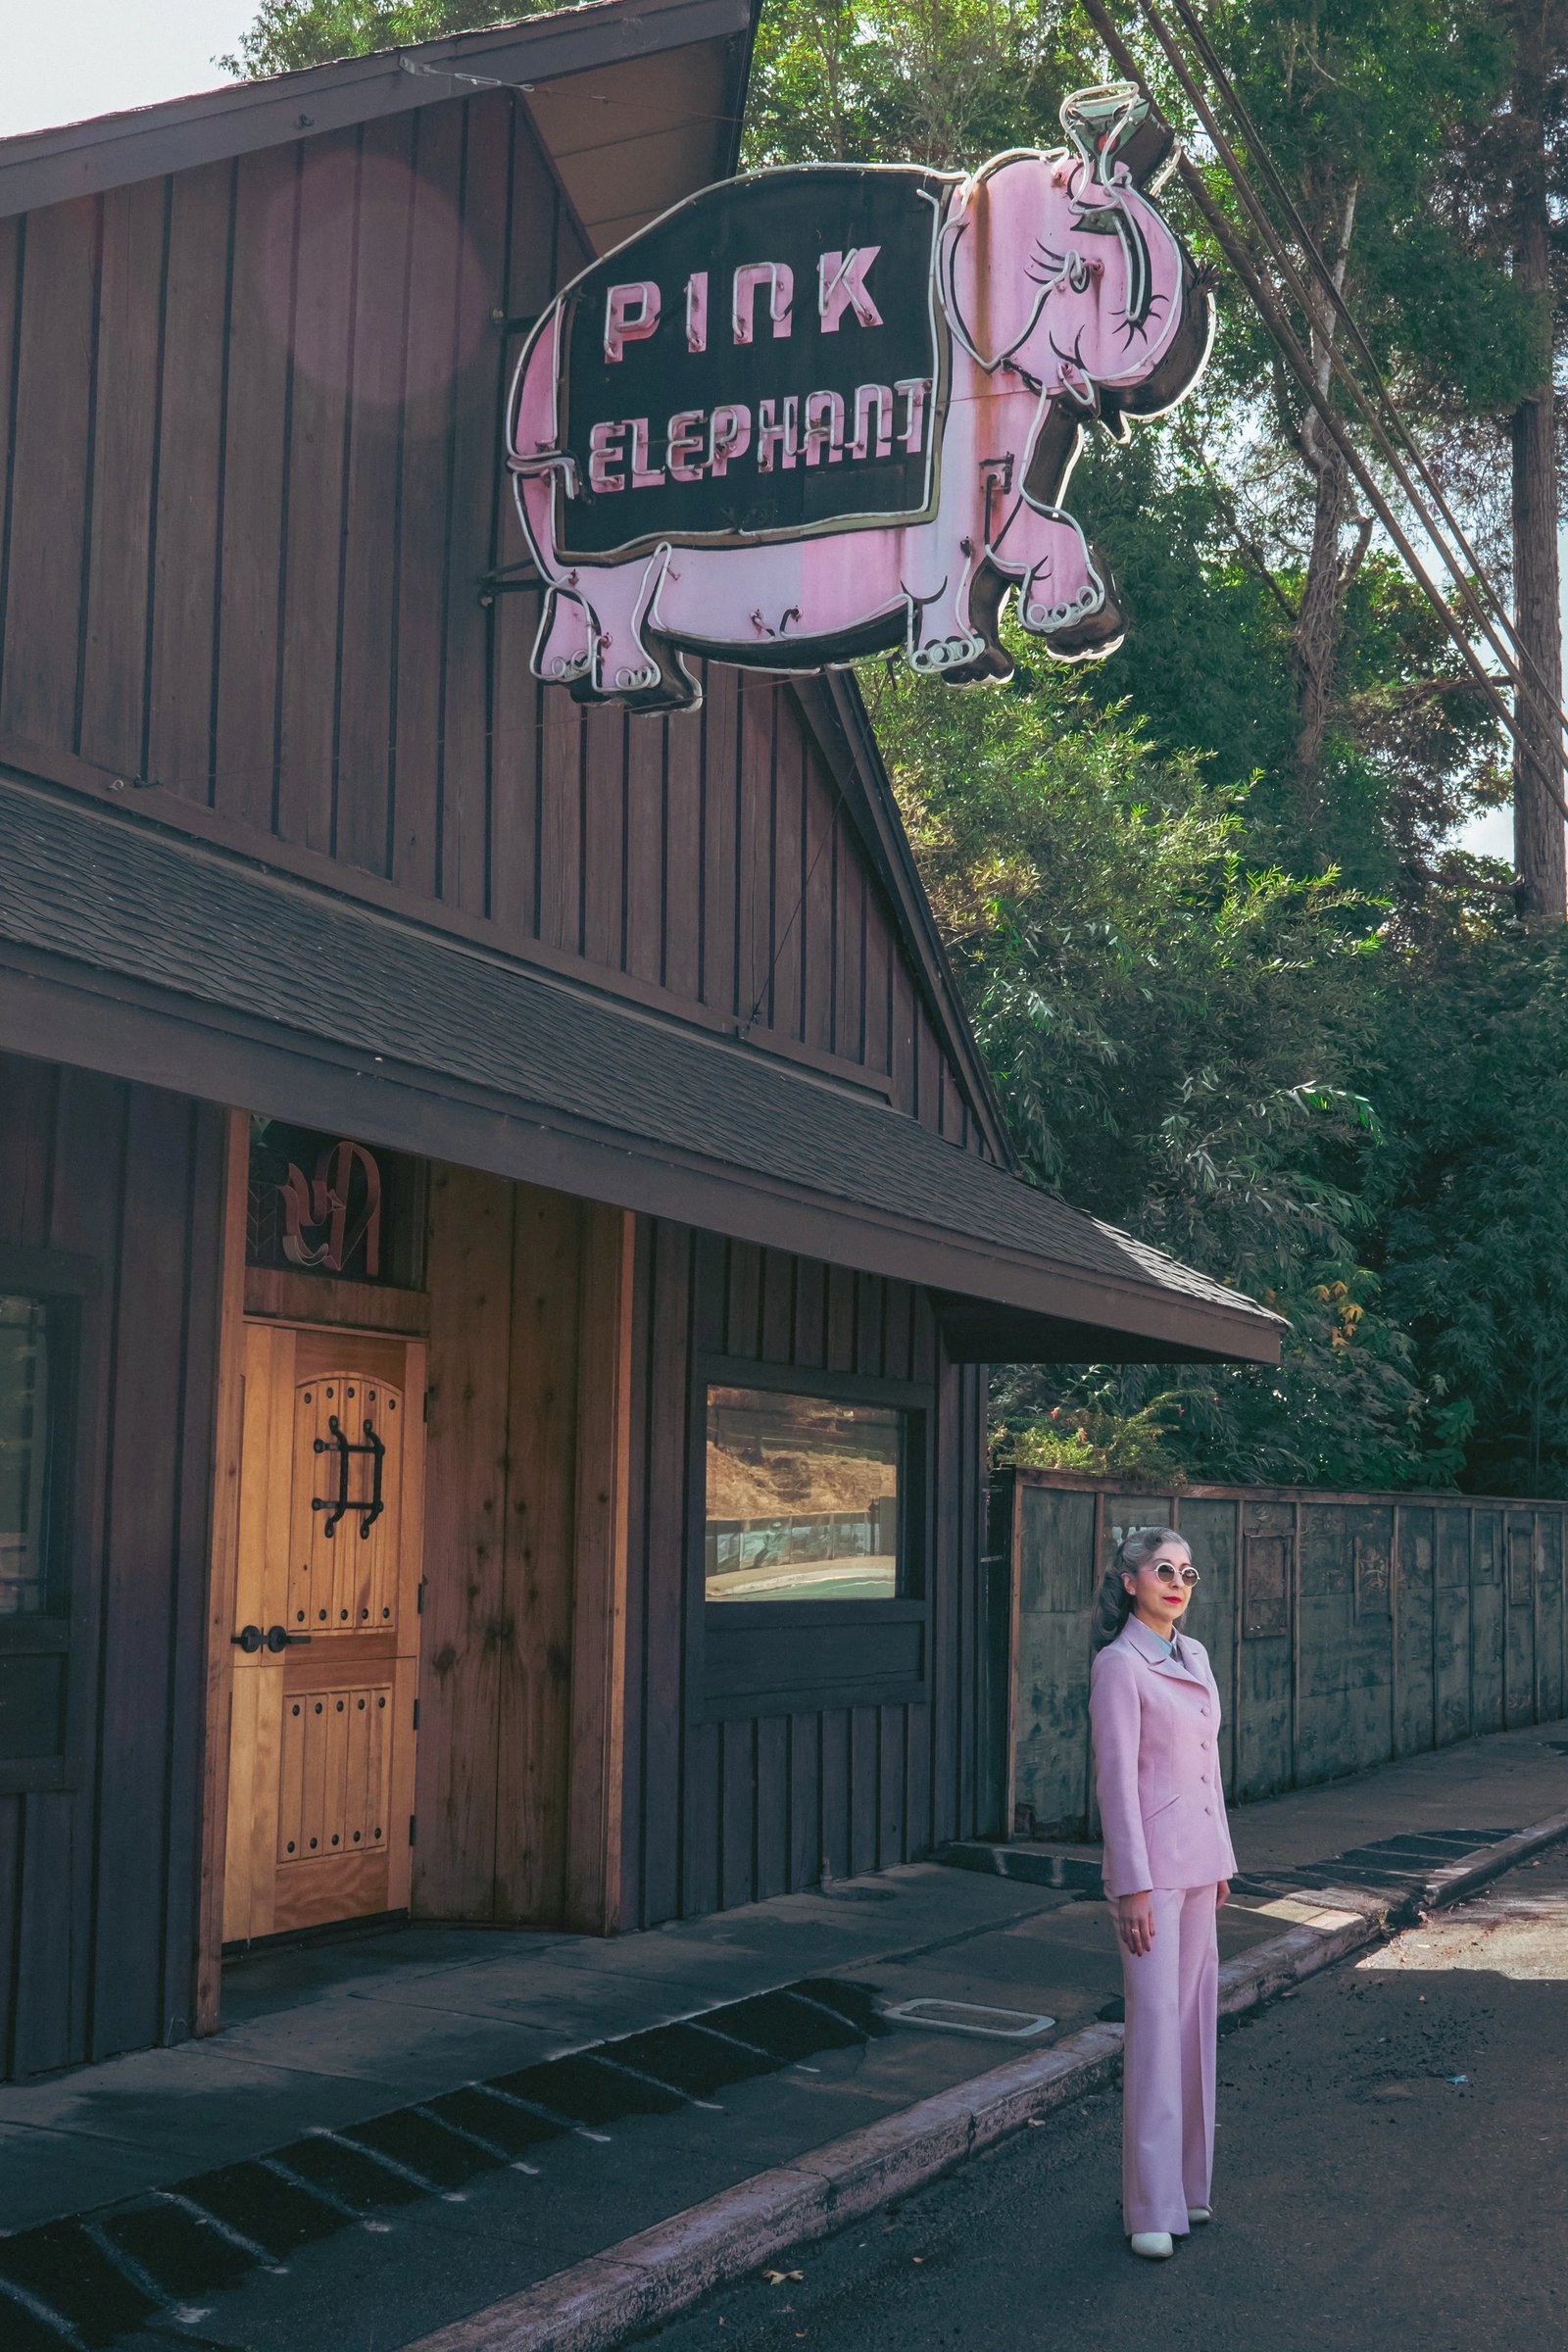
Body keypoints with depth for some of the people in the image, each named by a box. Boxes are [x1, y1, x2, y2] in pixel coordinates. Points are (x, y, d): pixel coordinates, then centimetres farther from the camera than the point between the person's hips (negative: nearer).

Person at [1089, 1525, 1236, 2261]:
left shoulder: (1195, 1656, 11)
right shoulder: (1119, 1665, -13)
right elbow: (1115, 1778, -15)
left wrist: (1221, 1858, 18)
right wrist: (1133, 1886, -17)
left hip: (1199, 1859, 8)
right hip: (1150, 1861, -8)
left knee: (1196, 2015, 13)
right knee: (1155, 2023, -6)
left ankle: (1188, 2178, 24)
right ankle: (1152, 2207, 0)